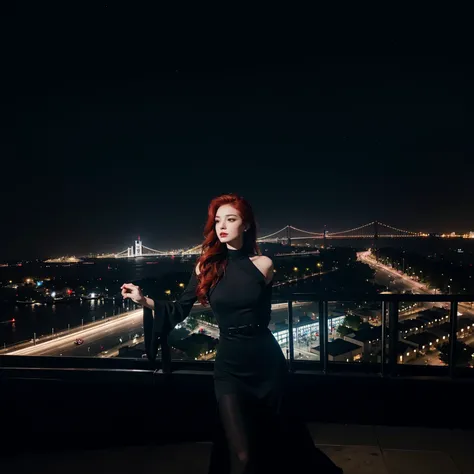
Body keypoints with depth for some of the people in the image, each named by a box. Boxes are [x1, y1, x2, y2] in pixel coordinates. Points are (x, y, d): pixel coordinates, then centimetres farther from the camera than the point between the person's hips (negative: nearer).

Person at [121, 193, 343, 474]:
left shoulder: (263, 264, -6)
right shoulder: (207, 266, -5)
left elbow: (265, 315, 6)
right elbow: (180, 311, -6)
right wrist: (144, 300, -15)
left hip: (266, 361, 1)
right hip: (229, 366, 0)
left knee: (277, 433, 22)